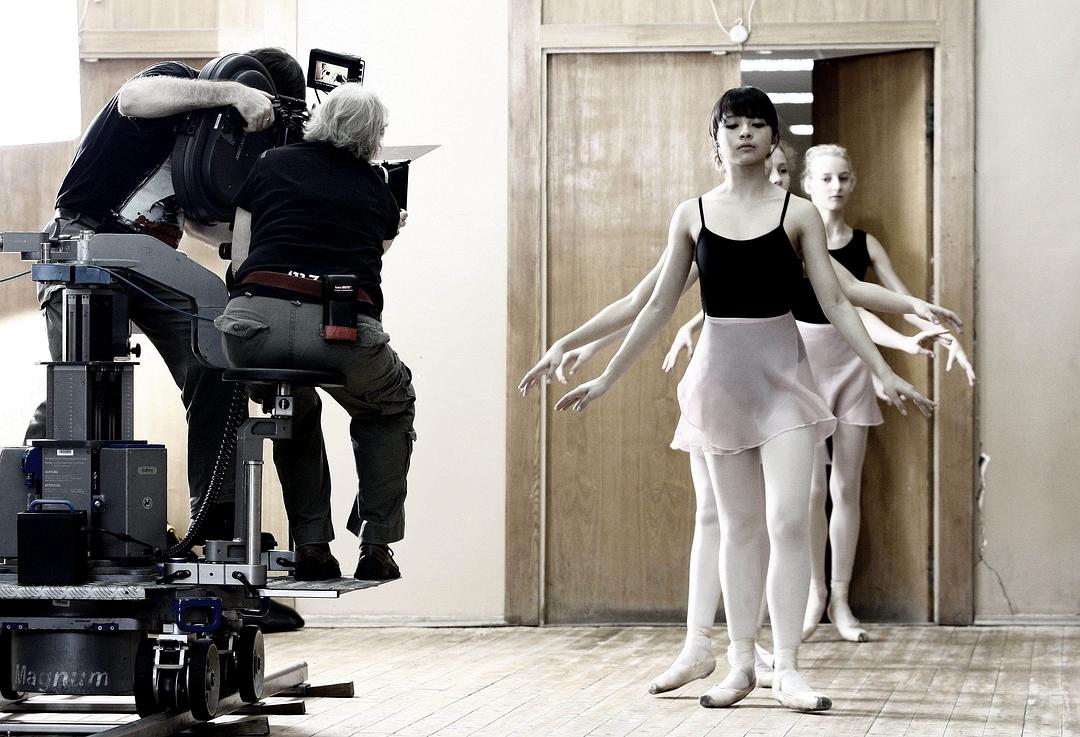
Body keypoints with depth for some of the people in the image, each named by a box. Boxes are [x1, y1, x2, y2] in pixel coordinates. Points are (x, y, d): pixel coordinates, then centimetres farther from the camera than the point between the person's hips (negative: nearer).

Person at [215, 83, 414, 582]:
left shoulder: (272, 166, 19)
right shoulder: (377, 189, 22)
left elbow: (239, 262, 19)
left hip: (256, 321, 1)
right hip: (344, 331, -1)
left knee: (295, 411, 35)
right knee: (390, 409, 33)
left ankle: (311, 546, 25)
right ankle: (375, 546, 24)